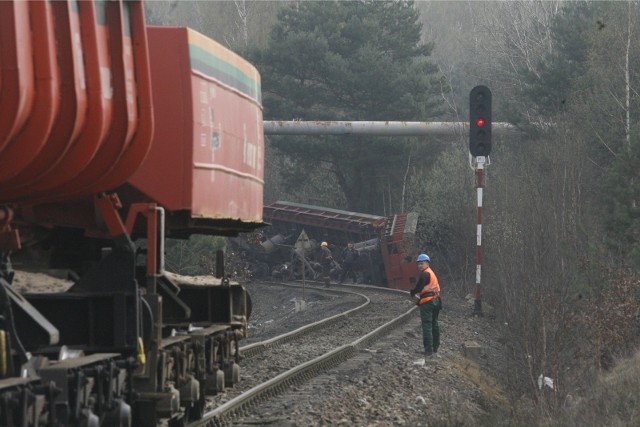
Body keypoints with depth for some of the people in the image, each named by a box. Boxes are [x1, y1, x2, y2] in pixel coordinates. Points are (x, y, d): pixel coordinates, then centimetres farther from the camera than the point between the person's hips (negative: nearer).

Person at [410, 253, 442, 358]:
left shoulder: (424, 274, -13)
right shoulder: (432, 273, 19)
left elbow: (419, 287, -18)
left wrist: (413, 293, 4)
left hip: (426, 302, -10)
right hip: (436, 300, 10)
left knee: (427, 326, -11)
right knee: (434, 324, 19)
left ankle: (429, 351, -16)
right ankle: (435, 348, 28)